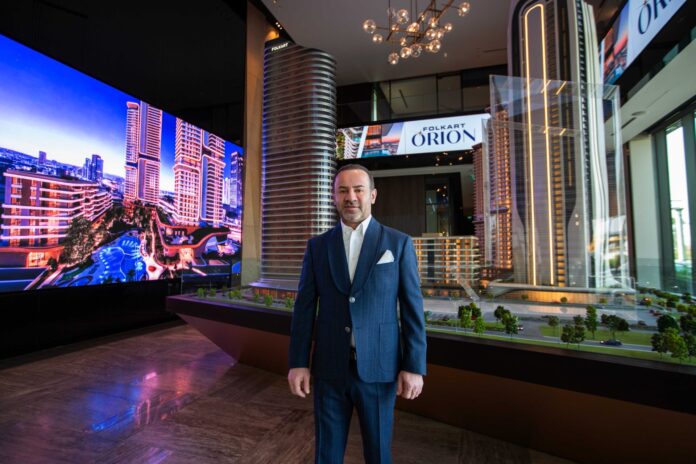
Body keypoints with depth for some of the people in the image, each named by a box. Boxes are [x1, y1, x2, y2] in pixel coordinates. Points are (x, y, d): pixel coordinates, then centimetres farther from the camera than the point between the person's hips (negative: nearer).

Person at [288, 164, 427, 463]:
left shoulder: (399, 244, -3)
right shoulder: (317, 246, 2)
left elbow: (412, 309, -4)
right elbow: (304, 308, 2)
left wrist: (414, 367, -7)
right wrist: (298, 362, -2)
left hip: (378, 368, -1)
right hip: (330, 368, 2)